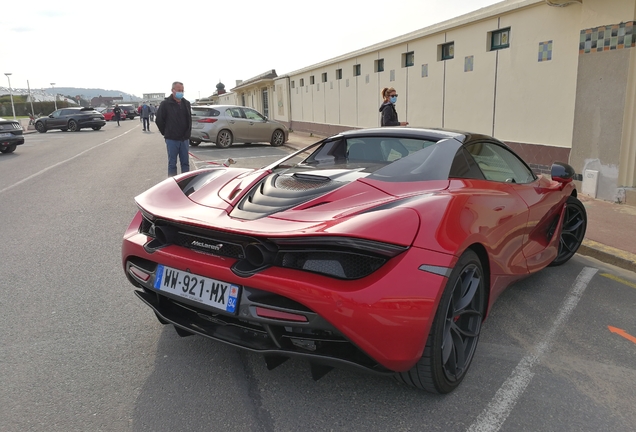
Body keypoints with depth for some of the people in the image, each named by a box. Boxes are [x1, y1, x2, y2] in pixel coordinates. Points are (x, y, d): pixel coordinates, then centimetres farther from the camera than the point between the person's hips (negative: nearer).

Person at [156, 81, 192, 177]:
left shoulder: (186, 103, 8)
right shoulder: (165, 104, -6)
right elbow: (159, 120, 0)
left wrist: (187, 132, 13)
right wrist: (166, 133, 4)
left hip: (184, 139, 4)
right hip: (172, 139, -4)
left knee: (185, 163, 10)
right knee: (172, 163, 3)